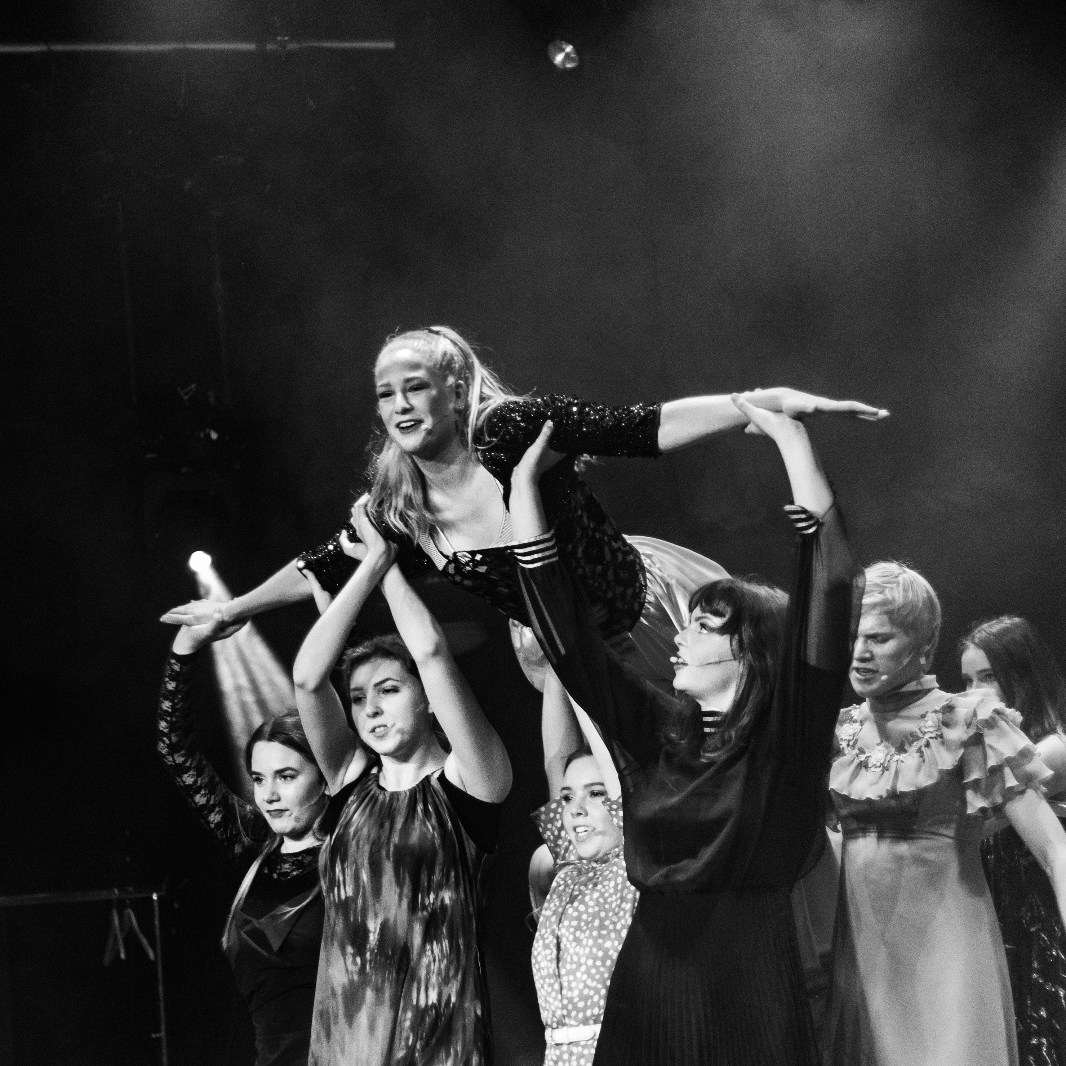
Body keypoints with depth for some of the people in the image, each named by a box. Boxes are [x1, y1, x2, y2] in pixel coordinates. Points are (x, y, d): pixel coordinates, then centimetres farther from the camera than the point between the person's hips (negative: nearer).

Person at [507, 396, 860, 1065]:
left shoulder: (789, 732, -2)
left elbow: (829, 584, -11)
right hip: (650, 973, 4)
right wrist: (525, 484, 7)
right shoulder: (655, 729, 10)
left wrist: (792, 441, -11)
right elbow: (564, 631, 9)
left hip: (753, 983, -4)